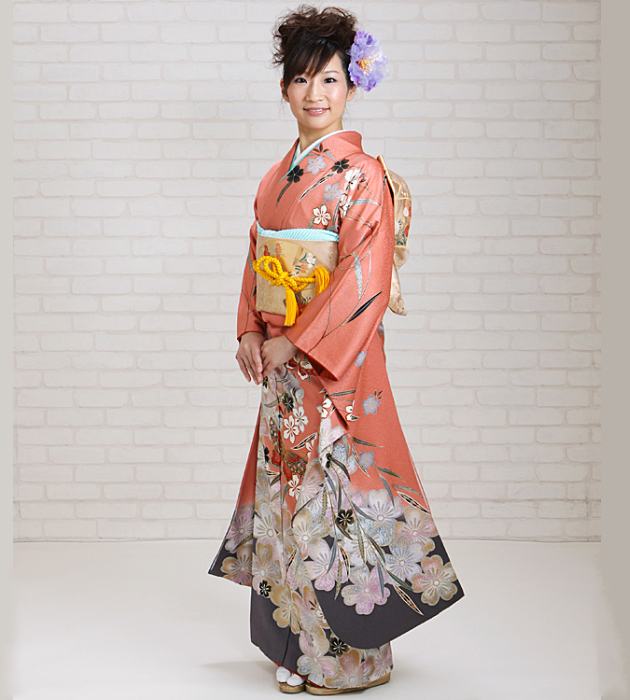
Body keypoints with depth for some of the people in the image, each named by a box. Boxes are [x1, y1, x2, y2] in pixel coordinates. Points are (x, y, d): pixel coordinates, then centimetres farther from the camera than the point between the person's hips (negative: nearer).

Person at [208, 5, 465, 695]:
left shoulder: (361, 174, -10)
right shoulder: (278, 175, 13)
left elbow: (363, 281, -16)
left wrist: (292, 342, -16)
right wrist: (249, 332, 2)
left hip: (337, 358, -7)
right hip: (280, 359, 7)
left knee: (333, 490, -3)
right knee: (287, 488, 10)